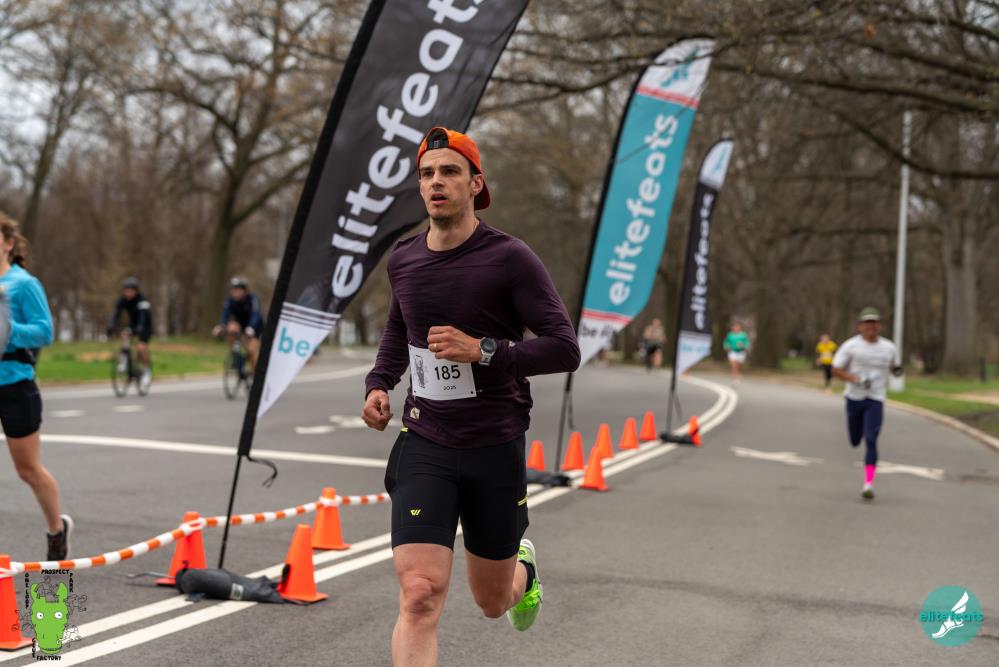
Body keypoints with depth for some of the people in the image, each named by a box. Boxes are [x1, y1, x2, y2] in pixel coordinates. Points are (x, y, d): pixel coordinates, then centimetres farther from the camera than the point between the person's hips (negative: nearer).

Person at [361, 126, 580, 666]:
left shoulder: (509, 259, -11)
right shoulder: (403, 261, 4)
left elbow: (564, 349, -13)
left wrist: (482, 351, -23)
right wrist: (379, 384, 8)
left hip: (495, 447, -2)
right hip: (423, 444, 2)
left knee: (492, 603, 17)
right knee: (420, 596, -17)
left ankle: (523, 566, 55)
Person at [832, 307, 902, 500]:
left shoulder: (889, 348, 5)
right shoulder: (851, 346, -5)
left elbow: (895, 367, 21)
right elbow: (836, 370, -4)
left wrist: (897, 370, -3)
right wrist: (856, 379, -19)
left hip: (876, 400, 0)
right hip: (854, 397, 0)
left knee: (871, 441, -16)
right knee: (855, 441, 11)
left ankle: (868, 484, -18)